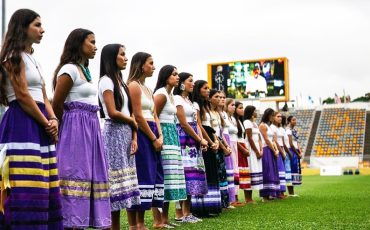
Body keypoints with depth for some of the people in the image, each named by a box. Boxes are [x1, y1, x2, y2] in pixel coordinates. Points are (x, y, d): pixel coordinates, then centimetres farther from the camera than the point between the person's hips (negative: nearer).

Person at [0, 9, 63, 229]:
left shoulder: (33, 59, 21)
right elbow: (22, 96, -14)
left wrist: (53, 120, -1)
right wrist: (47, 123, -9)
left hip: (39, 127, 9)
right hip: (22, 125, -9)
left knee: (42, 188, 8)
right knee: (26, 190, -10)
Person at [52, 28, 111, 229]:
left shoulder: (84, 70, 19)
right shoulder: (70, 69, -9)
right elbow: (57, 104, -10)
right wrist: (71, 123, 4)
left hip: (90, 127, 9)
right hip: (76, 128, -9)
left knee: (92, 174, 9)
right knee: (77, 174, -8)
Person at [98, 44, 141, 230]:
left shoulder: (120, 81, 18)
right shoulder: (106, 81, -6)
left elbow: (129, 112, 13)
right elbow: (113, 113, -15)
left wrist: (134, 137, 3)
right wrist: (134, 122, 0)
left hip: (126, 134, 8)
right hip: (114, 134, -8)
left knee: (128, 180, 7)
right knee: (117, 180, -6)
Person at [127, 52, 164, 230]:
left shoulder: (148, 89, 21)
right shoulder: (134, 85, -8)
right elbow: (138, 116, -14)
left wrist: (160, 136, 2)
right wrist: (154, 139, -11)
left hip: (152, 136, 9)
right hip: (141, 135, -9)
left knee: (152, 175, 7)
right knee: (143, 176, -9)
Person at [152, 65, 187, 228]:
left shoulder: (170, 95, 19)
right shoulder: (161, 94, -9)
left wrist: (173, 137, 16)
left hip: (172, 135, 10)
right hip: (164, 135, -10)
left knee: (169, 175, 8)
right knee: (162, 175, -10)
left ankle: (164, 218, 12)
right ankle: (158, 220, -7)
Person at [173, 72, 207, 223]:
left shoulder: (190, 100, 21)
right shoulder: (177, 99, -6)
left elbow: (196, 123, 14)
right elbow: (184, 123, -12)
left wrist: (201, 139, -2)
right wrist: (200, 140, -8)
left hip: (194, 142, 9)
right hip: (184, 140, -9)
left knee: (192, 173, 5)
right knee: (186, 172, -11)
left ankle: (186, 212, 9)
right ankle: (181, 213, -7)